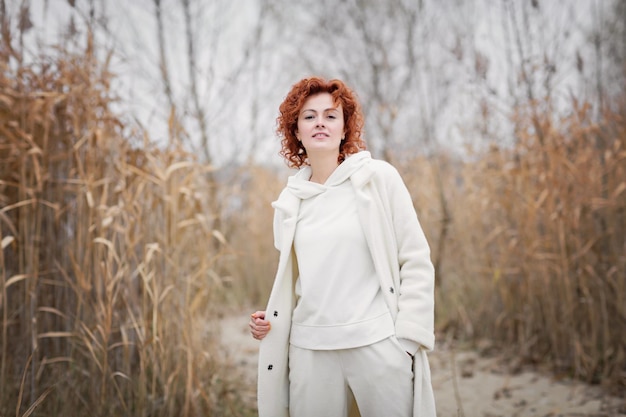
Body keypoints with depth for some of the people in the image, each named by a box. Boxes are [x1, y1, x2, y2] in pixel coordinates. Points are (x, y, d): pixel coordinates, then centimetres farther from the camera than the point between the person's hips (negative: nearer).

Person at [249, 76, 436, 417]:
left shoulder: (378, 178, -2)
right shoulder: (290, 200, 9)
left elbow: (416, 262, -2)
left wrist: (407, 338, -8)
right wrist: (269, 319, 3)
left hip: (378, 342, -3)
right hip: (309, 349, 3)